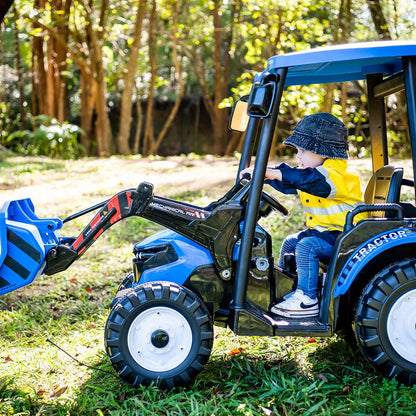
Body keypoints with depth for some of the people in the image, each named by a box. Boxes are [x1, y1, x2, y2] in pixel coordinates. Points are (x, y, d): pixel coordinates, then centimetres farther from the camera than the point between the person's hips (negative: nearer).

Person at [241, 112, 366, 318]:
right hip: (322, 231, 11)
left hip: (343, 237, -11)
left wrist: (274, 173, -47)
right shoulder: (310, 171, 10)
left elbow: (313, 180, -42)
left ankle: (307, 300, -22)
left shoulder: (336, 175, -23)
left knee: (306, 246, -28)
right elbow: (286, 183, 14)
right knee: (290, 242, 17)